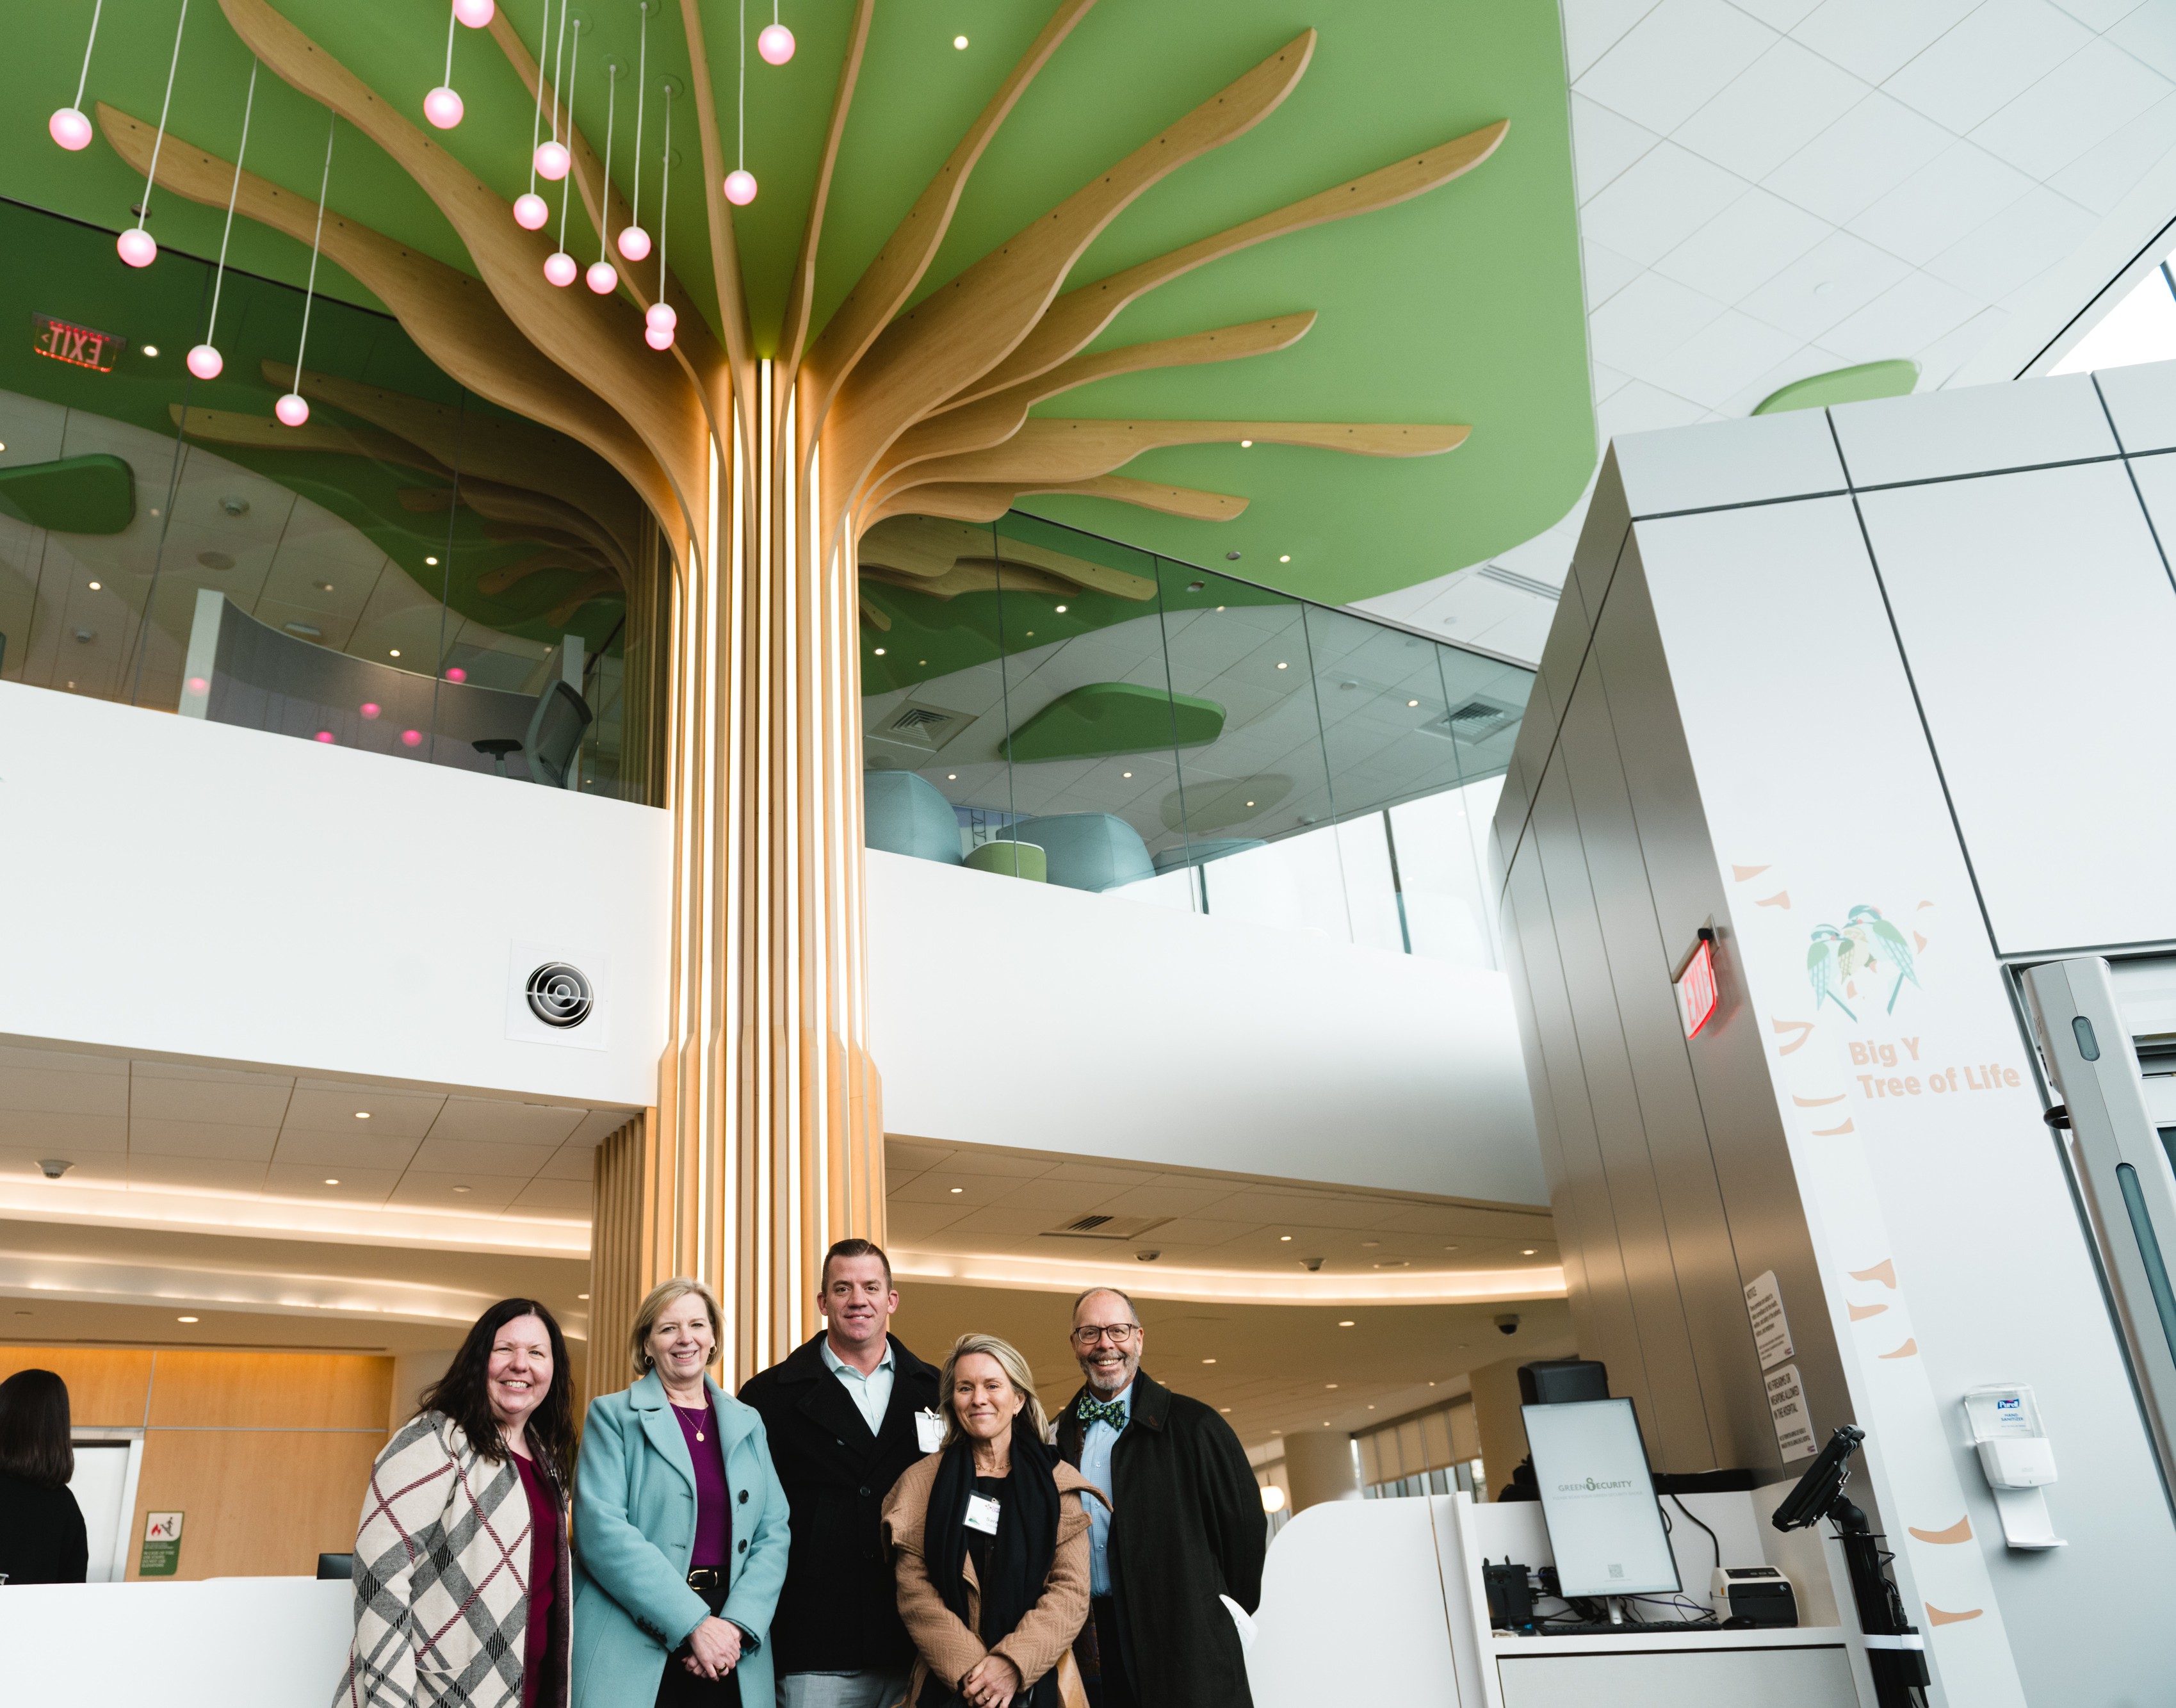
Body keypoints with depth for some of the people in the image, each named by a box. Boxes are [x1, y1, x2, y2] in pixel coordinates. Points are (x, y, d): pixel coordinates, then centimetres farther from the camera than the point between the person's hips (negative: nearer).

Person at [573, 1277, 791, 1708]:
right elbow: (601, 1530, -12)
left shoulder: (746, 1423, 11)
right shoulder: (612, 1416, 0)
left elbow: (774, 1534, 5)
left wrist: (736, 1624, -12)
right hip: (632, 1653, -3)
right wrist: (693, 1623, -17)